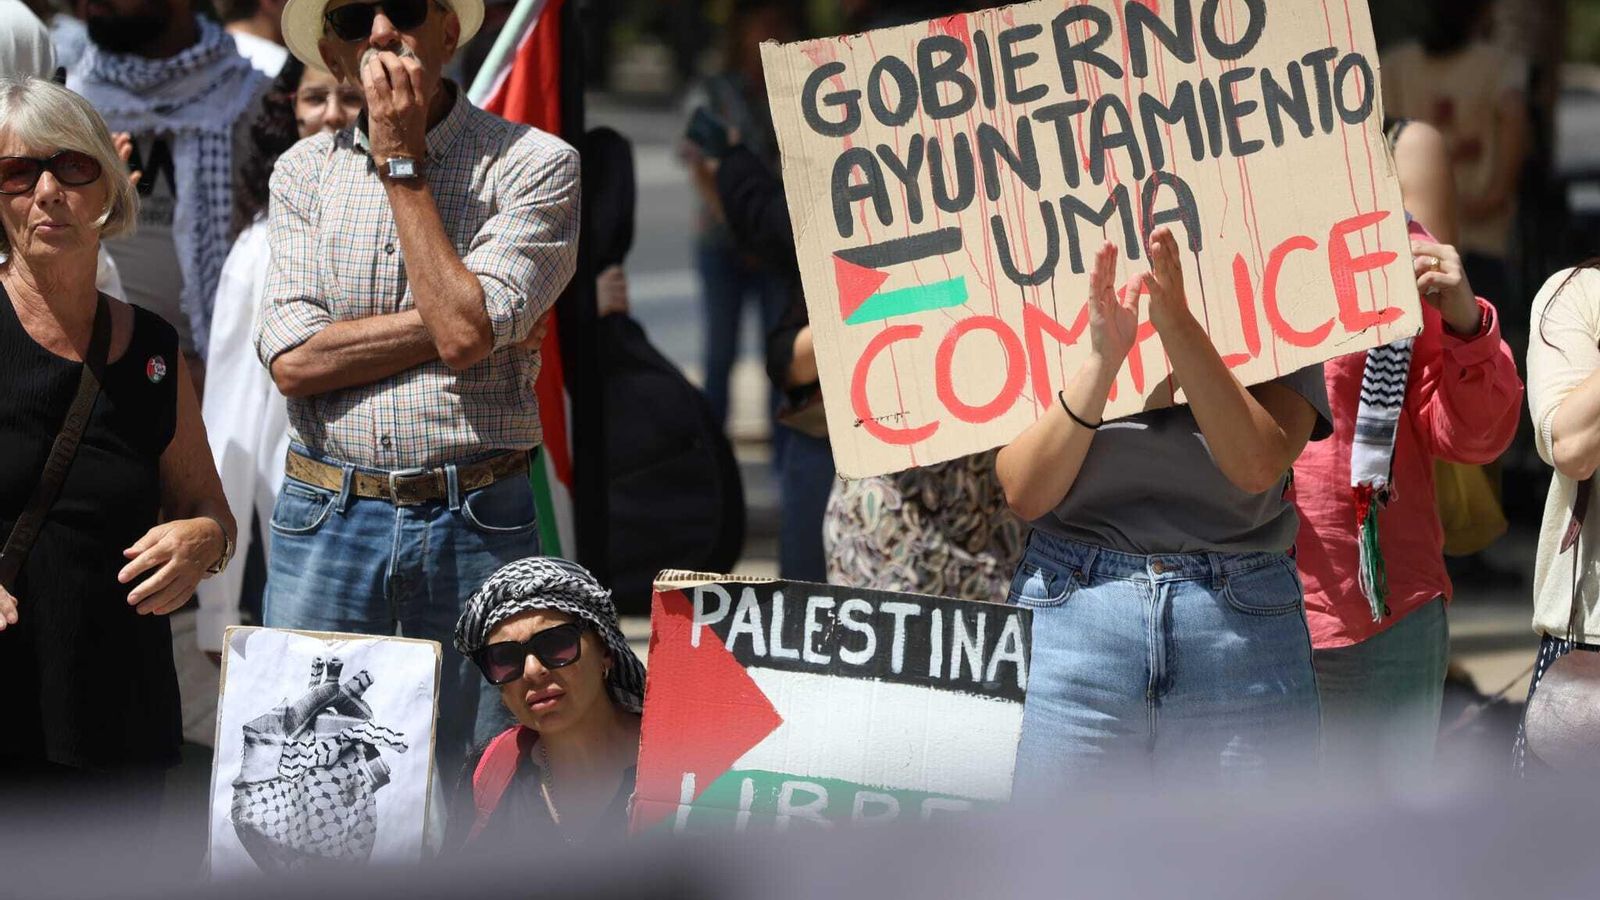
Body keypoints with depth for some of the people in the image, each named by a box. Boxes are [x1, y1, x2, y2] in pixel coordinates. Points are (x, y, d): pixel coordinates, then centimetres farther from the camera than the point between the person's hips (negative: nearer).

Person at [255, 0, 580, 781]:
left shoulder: (534, 164, -2)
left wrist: (402, 163, -9)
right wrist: (442, 321, -10)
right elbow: (293, 360, -3)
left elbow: (465, 330, -15)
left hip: (476, 524, -2)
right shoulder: (304, 172, 8)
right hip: (326, 521, 2)